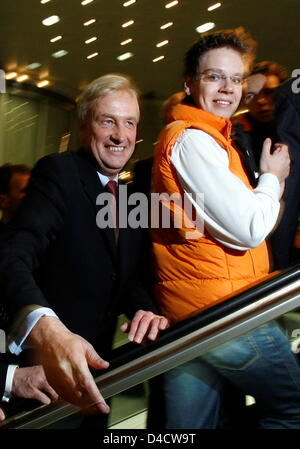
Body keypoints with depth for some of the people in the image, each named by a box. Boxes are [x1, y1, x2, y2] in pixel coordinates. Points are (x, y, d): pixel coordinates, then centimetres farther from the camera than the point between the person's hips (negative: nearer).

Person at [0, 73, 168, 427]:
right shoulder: (57, 172, -14)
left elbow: (128, 277, 6)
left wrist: (146, 311, -18)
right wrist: (46, 328, -48)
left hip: (94, 368, 7)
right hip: (45, 367, -7)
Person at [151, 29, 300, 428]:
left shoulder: (195, 137, 20)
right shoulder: (192, 138, -12)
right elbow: (249, 230, -17)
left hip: (186, 314, 9)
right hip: (224, 311, -9)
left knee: (189, 428, 12)